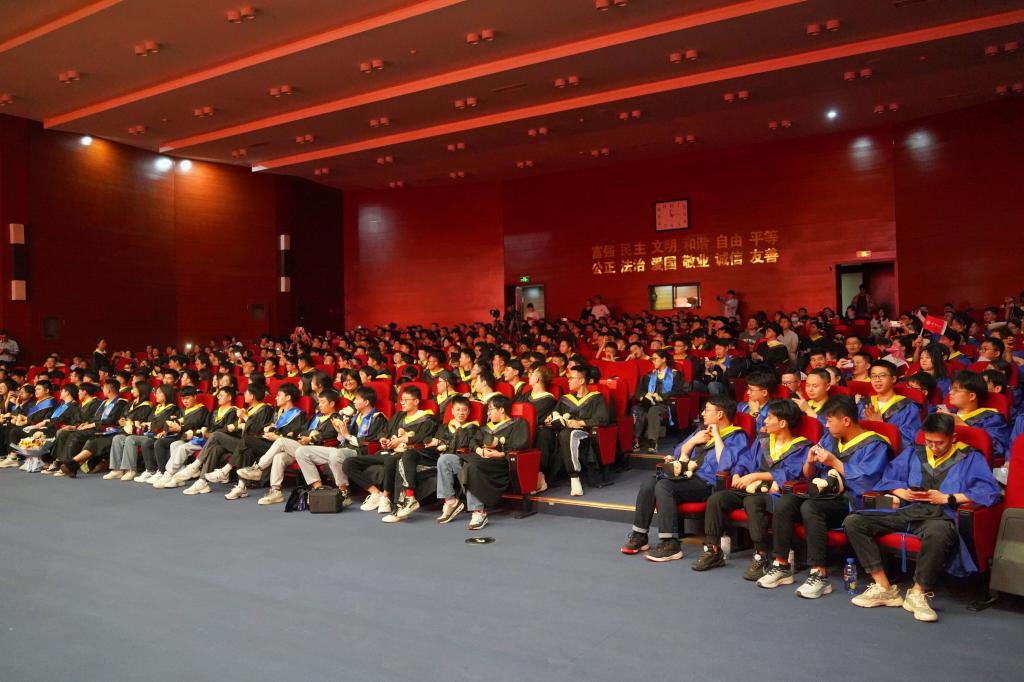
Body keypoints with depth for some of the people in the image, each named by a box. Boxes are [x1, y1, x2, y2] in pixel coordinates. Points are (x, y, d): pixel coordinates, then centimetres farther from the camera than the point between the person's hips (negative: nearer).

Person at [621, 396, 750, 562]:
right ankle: (639, 536, -5)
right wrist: (694, 440, 6)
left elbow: (724, 465, -21)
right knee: (648, 484, -13)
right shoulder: (703, 429, 22)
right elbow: (679, 454, 23)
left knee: (663, 486, -28)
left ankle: (671, 545, -24)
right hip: (688, 476, 8)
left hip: (707, 484, -8)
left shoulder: (736, 437, -2)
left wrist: (717, 436, -12)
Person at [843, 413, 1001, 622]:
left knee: (937, 534, -44)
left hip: (940, 515, -5)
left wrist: (947, 498, -8)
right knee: (853, 522, -16)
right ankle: (884, 588, -12)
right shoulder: (913, 452, 24)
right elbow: (889, 477, 22)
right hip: (906, 510, 5)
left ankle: (917, 594, -20)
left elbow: (990, 492, -2)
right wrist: (902, 492, 1)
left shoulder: (970, 458, 12)